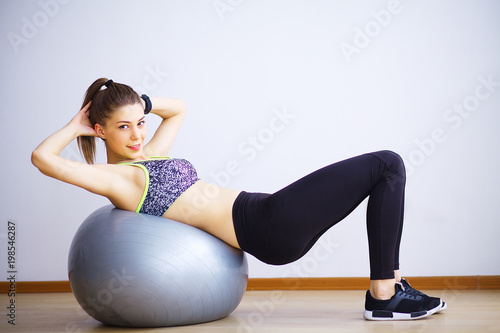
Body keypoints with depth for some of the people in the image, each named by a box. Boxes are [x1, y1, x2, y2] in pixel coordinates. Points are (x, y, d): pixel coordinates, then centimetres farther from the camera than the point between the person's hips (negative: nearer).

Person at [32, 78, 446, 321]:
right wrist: (76, 126, -4)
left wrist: (140, 102, 18)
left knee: (387, 169, 12)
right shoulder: (114, 177, -6)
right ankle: (384, 295, -6)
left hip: (274, 222, 10)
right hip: (270, 227, -10)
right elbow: (42, 157, -20)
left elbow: (178, 108, 33)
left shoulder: (146, 157, 17)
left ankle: (391, 285, 13)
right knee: (387, 166, -8)